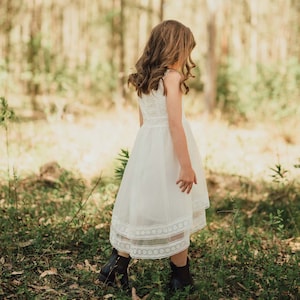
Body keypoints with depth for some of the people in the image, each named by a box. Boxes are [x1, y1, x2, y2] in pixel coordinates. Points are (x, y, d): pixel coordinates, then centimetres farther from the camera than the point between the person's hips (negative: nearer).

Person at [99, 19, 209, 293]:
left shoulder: (143, 80, 10)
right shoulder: (172, 77, -14)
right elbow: (175, 124, -19)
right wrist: (187, 166, -17)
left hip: (146, 146, 7)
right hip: (168, 149, -7)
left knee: (143, 207, 14)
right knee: (176, 213, 3)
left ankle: (117, 264, 12)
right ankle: (181, 275, 14)